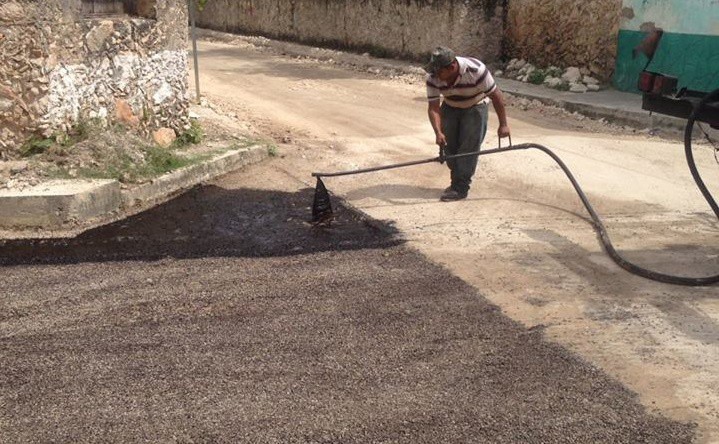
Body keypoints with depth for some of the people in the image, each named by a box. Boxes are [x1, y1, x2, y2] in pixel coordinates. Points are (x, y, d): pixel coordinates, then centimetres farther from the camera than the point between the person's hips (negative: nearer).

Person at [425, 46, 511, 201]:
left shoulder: (476, 70, -35)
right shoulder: (433, 78, -25)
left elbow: (496, 95, -25)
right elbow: (433, 107, -22)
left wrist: (503, 124, -21)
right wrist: (438, 132, -36)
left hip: (475, 107, -4)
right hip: (450, 107, 4)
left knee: (468, 147, -13)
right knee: (449, 145, 1)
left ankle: (460, 188, -9)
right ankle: (456, 181, 19)